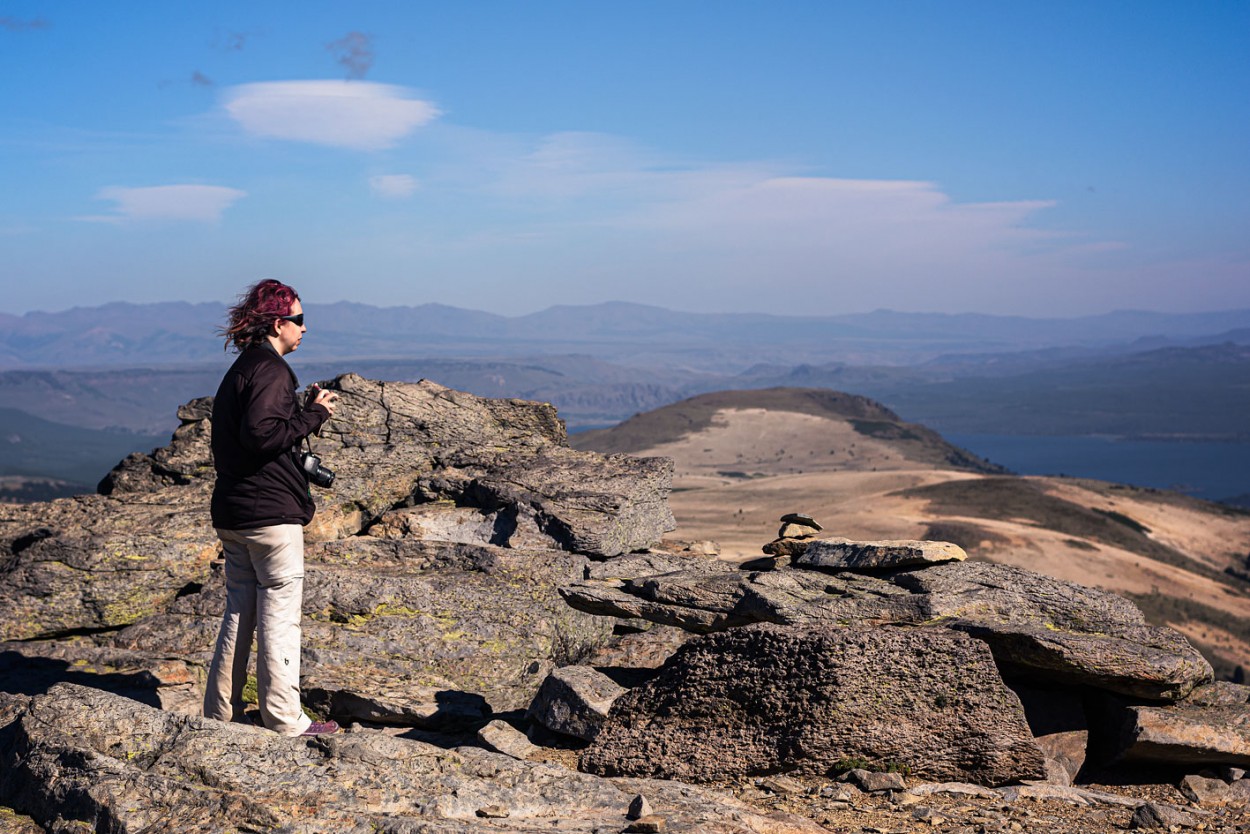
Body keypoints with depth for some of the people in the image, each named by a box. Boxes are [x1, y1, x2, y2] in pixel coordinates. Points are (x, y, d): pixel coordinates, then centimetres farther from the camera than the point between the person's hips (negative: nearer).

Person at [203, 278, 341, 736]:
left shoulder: (238, 371, 17)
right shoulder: (271, 369, -13)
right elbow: (261, 434, -24)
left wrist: (307, 410, 15)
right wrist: (314, 415, -15)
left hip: (231, 514, 9)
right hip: (271, 513, -9)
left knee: (239, 612, 15)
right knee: (279, 616, -1)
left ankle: (220, 711, 21)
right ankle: (284, 719, 5)